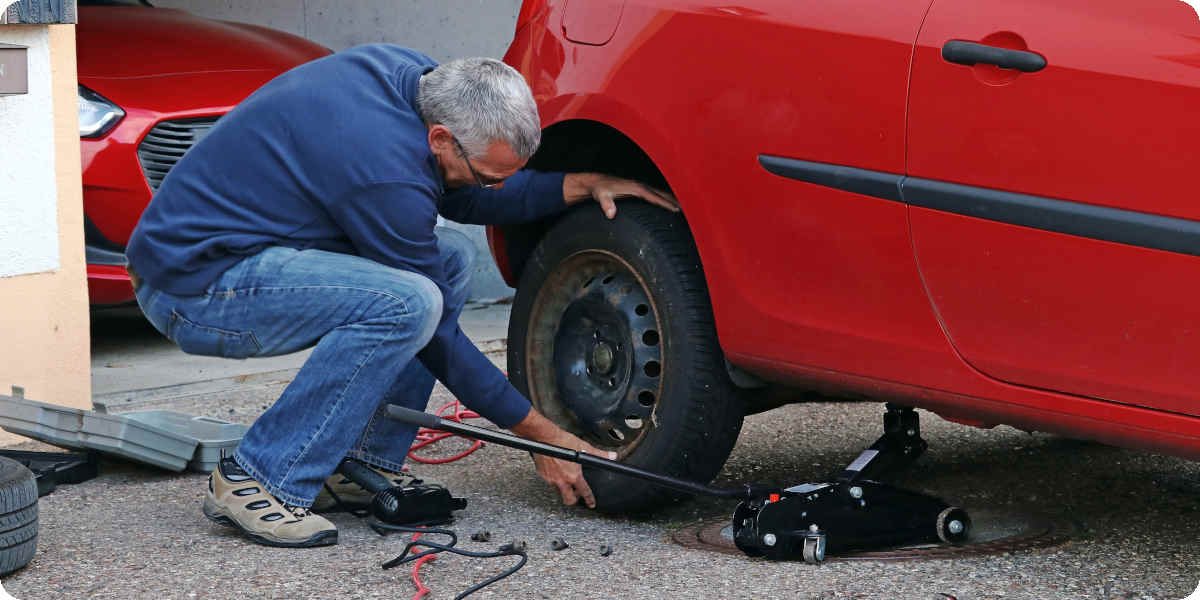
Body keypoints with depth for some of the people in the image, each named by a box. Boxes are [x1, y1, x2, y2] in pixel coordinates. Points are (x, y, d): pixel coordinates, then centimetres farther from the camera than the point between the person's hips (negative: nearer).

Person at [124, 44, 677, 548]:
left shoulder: (402, 71, -1)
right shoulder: (388, 171, -27)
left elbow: (459, 198, 17)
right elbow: (438, 338, -16)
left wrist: (580, 186, 3)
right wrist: (542, 436, -9)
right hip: (190, 284, -10)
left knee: (451, 257, 7)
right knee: (409, 302, -29)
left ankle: (363, 465, 6)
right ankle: (259, 483, -17)